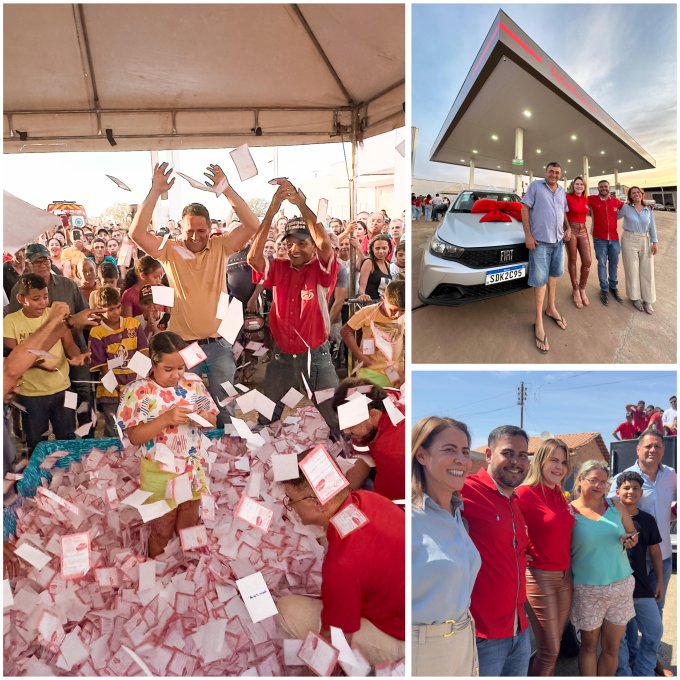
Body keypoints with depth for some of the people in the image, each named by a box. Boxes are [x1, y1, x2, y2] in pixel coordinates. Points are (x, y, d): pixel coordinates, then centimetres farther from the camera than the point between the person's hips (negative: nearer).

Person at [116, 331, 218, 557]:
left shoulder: (193, 383, -4)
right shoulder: (138, 391, -15)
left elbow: (213, 420, 4)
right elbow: (134, 437, -18)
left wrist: (204, 417, -19)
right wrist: (165, 419, -30)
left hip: (192, 470, 4)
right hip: (159, 475, -3)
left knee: (189, 528, 21)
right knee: (161, 531, 16)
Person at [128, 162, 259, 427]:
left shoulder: (220, 247, 0)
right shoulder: (170, 251, -1)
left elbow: (252, 225, -11)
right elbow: (136, 233, -14)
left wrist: (226, 188, -18)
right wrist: (156, 191, -18)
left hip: (218, 344, 1)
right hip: (183, 344, 0)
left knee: (226, 407, 12)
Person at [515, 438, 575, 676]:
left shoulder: (561, 497, 9)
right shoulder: (525, 492, -15)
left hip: (565, 577, 7)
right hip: (539, 577, -7)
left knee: (553, 648, 14)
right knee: (549, 651, 0)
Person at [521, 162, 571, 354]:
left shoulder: (561, 191, 12)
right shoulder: (535, 186, -5)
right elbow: (525, 208, -8)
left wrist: (567, 228, 4)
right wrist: (528, 234, -15)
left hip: (558, 240, 6)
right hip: (540, 240, -6)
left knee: (554, 274, 15)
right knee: (540, 279, -5)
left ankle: (551, 309, 32)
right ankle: (539, 322, 0)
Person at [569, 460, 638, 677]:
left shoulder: (615, 505, 2)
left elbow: (633, 534, 13)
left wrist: (631, 540, -6)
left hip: (621, 585, 3)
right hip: (588, 589, -3)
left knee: (612, 647, 10)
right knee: (589, 645, 8)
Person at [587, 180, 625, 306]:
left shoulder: (616, 201, 4)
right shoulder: (592, 199, -4)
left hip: (614, 238, 3)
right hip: (599, 238, -3)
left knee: (614, 263, 11)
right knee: (602, 264, 3)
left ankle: (613, 287, 25)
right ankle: (604, 289, 14)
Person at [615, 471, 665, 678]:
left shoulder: (647, 520, 5)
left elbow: (654, 552, 12)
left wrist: (660, 580, 10)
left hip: (642, 587, 4)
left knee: (654, 631, 8)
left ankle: (643, 673, 25)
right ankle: (623, 674, 21)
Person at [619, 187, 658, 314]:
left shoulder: (648, 209, 4)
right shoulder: (625, 208, -4)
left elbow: (652, 226, 5)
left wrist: (655, 242, 1)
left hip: (645, 241, 3)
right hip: (629, 240, -2)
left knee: (646, 270, 5)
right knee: (632, 269, 4)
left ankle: (647, 300, 13)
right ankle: (635, 297, 17)